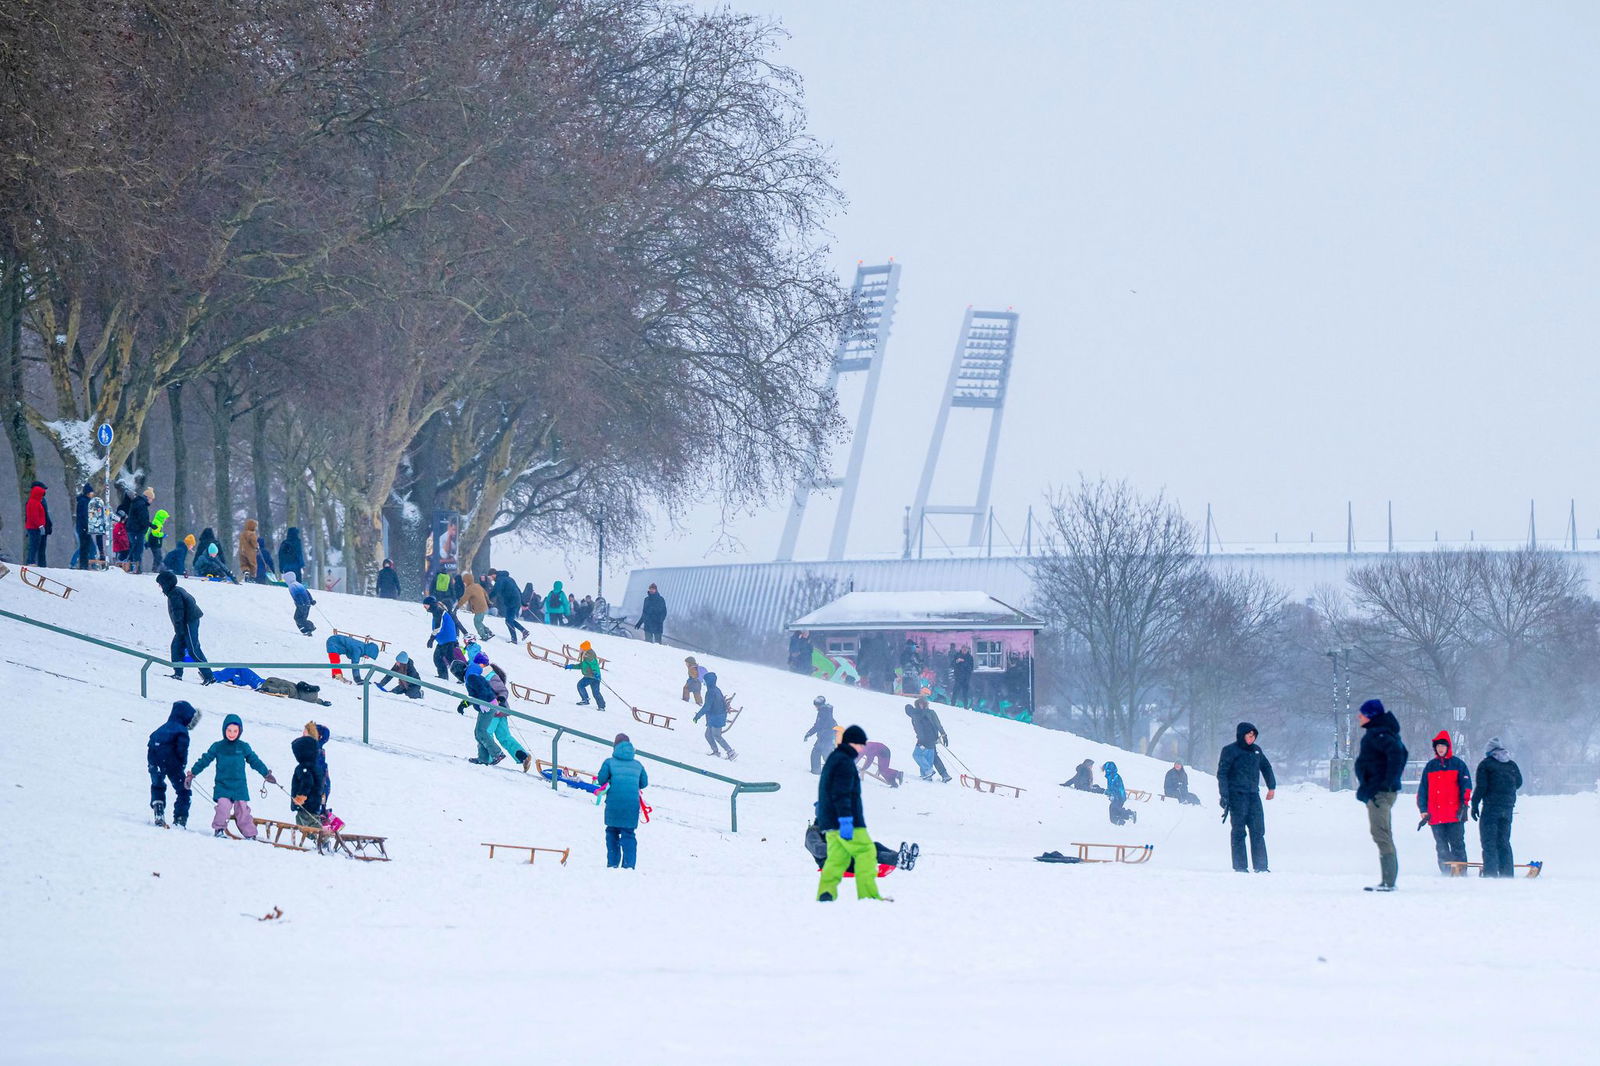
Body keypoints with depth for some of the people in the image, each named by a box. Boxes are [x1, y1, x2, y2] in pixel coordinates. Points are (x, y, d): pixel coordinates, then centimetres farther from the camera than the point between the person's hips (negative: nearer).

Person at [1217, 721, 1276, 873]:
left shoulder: (1256, 750, 14)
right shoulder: (1230, 751, -3)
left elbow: (1266, 767, 28)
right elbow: (1222, 773, -5)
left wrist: (1272, 787, 26)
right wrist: (1224, 796, -12)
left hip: (1253, 795, 5)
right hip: (1237, 796, -5)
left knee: (1258, 831, 0)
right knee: (1239, 831, -4)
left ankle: (1260, 866, 3)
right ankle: (1240, 866, 0)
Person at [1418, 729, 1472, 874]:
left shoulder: (1458, 764, 5)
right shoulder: (1430, 766, 15)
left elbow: (1466, 786, 1)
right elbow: (1423, 790, 15)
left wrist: (1464, 804, -11)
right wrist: (1423, 810, 7)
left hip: (1455, 814, -4)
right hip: (1436, 816, 4)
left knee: (1457, 844, -6)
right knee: (1441, 848, 3)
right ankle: (1446, 873, 5)